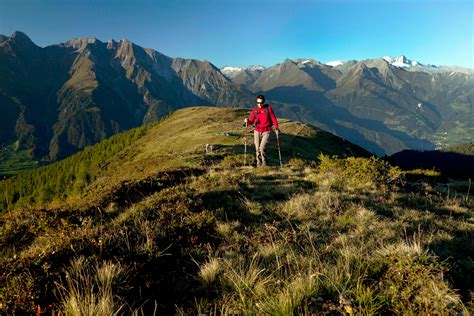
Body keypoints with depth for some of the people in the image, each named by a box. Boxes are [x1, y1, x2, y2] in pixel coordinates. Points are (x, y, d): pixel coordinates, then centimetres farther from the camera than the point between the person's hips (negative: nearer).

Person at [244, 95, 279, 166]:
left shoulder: (268, 109, -3)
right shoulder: (254, 110, 4)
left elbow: (273, 119, -3)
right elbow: (251, 121, 4)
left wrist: (276, 128, -14)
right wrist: (247, 121, -17)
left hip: (266, 132, -3)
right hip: (257, 131, 3)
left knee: (262, 148, -15)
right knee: (257, 148, 4)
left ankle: (264, 163, 2)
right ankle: (258, 163, 19)